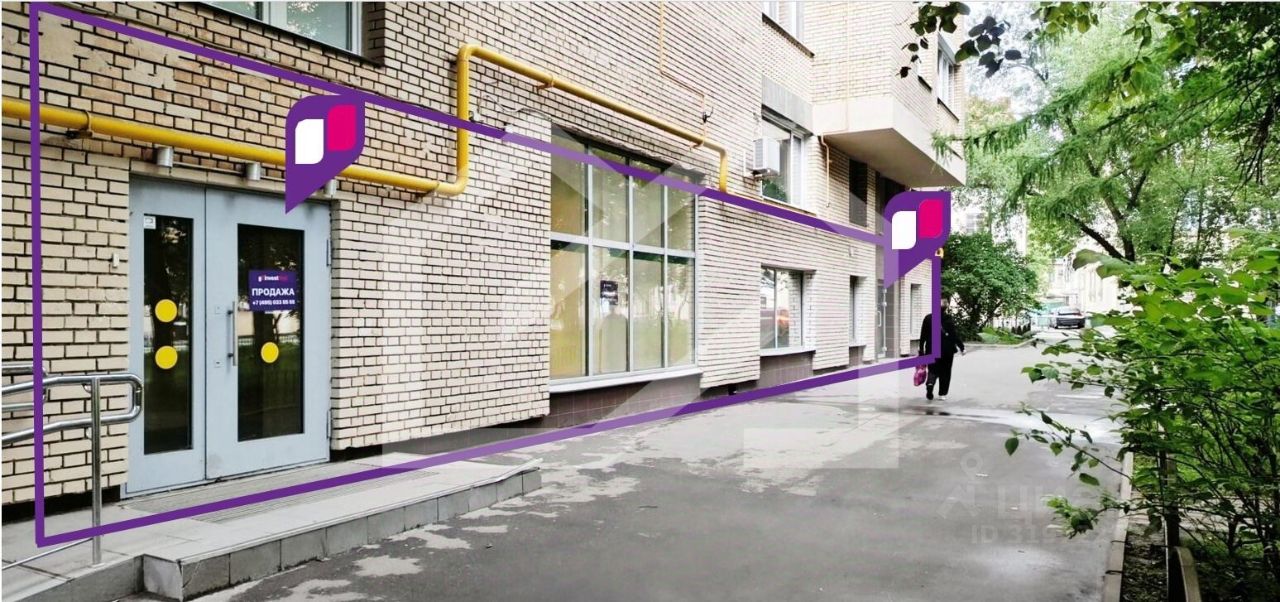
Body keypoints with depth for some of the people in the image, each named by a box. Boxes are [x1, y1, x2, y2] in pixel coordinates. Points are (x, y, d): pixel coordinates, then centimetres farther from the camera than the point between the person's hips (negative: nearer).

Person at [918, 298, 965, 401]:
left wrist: (921, 349, 11)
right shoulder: (949, 319, -9)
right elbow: (954, 335, -9)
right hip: (947, 349, -2)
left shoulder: (928, 318, 0)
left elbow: (923, 335, 3)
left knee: (933, 370, 11)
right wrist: (961, 347, 1)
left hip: (931, 350, 2)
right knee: (945, 372, 10)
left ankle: (929, 383, -19)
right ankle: (942, 394, 12)